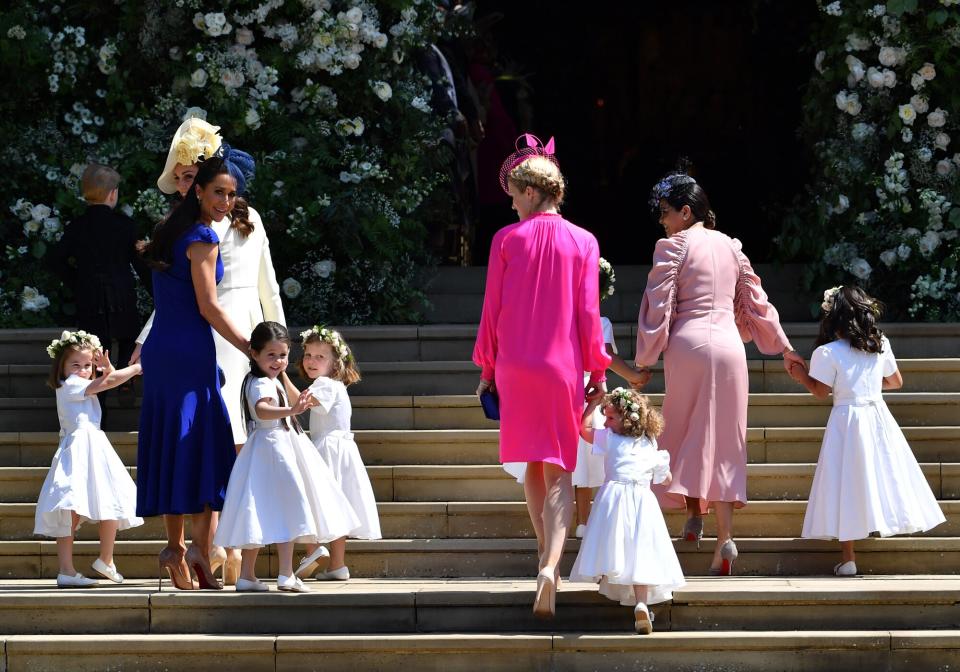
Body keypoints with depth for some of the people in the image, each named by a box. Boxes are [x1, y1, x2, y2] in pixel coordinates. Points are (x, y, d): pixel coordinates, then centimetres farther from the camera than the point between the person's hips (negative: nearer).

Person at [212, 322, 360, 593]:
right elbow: (262, 409, -41)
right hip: (273, 450, -11)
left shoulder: (271, 381, 17)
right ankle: (286, 575, -19)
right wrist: (291, 411, -54)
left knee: (263, 516, 10)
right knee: (286, 509, -14)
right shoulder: (262, 384, -17)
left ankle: (247, 575, 12)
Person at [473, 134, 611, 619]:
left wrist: (487, 368, 9)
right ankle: (551, 565, -19)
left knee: (533, 465, 17)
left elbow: (492, 311, 0)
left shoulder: (507, 239, -3)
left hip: (516, 366, 1)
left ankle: (547, 554, 24)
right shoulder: (583, 243, -2)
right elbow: (588, 313, -2)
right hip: (563, 366, 0)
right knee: (560, 473, 0)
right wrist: (597, 369, 6)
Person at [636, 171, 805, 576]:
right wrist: (783, 347, 26)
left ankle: (693, 513, 0)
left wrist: (645, 359, 1)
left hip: (688, 344, -4)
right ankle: (724, 535, -5)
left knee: (688, 431, 10)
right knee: (724, 439, 4)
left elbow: (659, 304, -5)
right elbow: (755, 299, 18)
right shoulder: (729, 246, 13)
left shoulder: (673, 246, -2)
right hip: (729, 345, 4)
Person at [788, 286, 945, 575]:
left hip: (846, 419, -3)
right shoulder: (881, 345, 4)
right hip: (877, 415, 3)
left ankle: (848, 558, -2)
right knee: (883, 475, 12)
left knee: (848, 485, -1)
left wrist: (802, 376, 9)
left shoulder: (827, 353, -10)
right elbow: (896, 382, 14)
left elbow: (821, 391, -6)